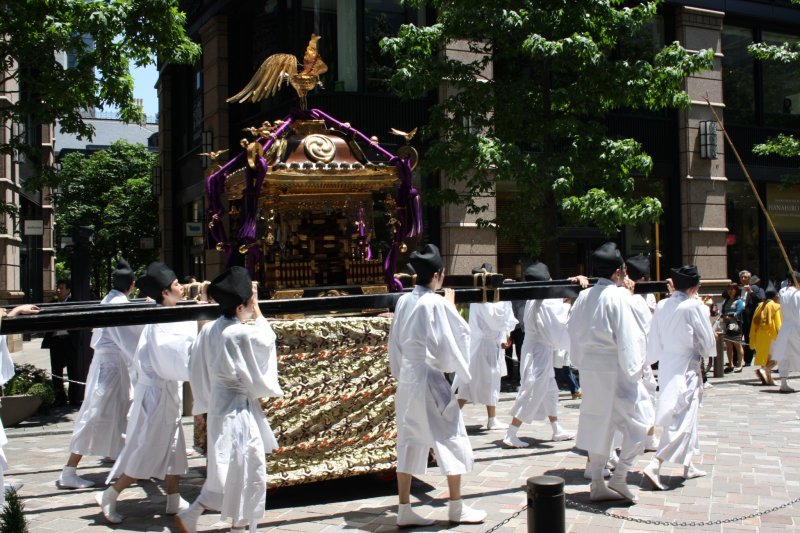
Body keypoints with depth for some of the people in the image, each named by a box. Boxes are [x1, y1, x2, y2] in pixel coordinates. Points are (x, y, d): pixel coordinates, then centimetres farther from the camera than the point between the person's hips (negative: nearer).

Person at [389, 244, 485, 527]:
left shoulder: (403, 301, 4)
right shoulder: (437, 303, -16)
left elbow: (395, 343, 11)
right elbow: (461, 333, -7)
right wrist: (451, 304, 5)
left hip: (407, 379, 7)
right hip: (430, 379, -7)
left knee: (409, 441, 11)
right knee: (451, 440, 7)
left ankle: (404, 510, 13)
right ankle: (456, 508, 15)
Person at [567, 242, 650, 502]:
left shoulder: (584, 297, 8)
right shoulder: (618, 297, -13)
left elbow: (573, 332, 13)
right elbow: (627, 337, -15)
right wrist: (632, 370, -9)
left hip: (589, 370, 7)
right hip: (613, 369, -7)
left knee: (598, 422, 14)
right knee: (638, 422, 5)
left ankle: (597, 484, 18)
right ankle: (619, 478, 3)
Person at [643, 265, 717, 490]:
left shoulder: (662, 305, 1)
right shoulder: (695, 307, -15)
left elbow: (654, 341, 7)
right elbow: (708, 343, -8)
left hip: (666, 366, 7)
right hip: (686, 367, -7)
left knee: (686, 416, 20)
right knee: (683, 419, -5)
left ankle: (688, 465, 30)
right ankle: (655, 465, -18)